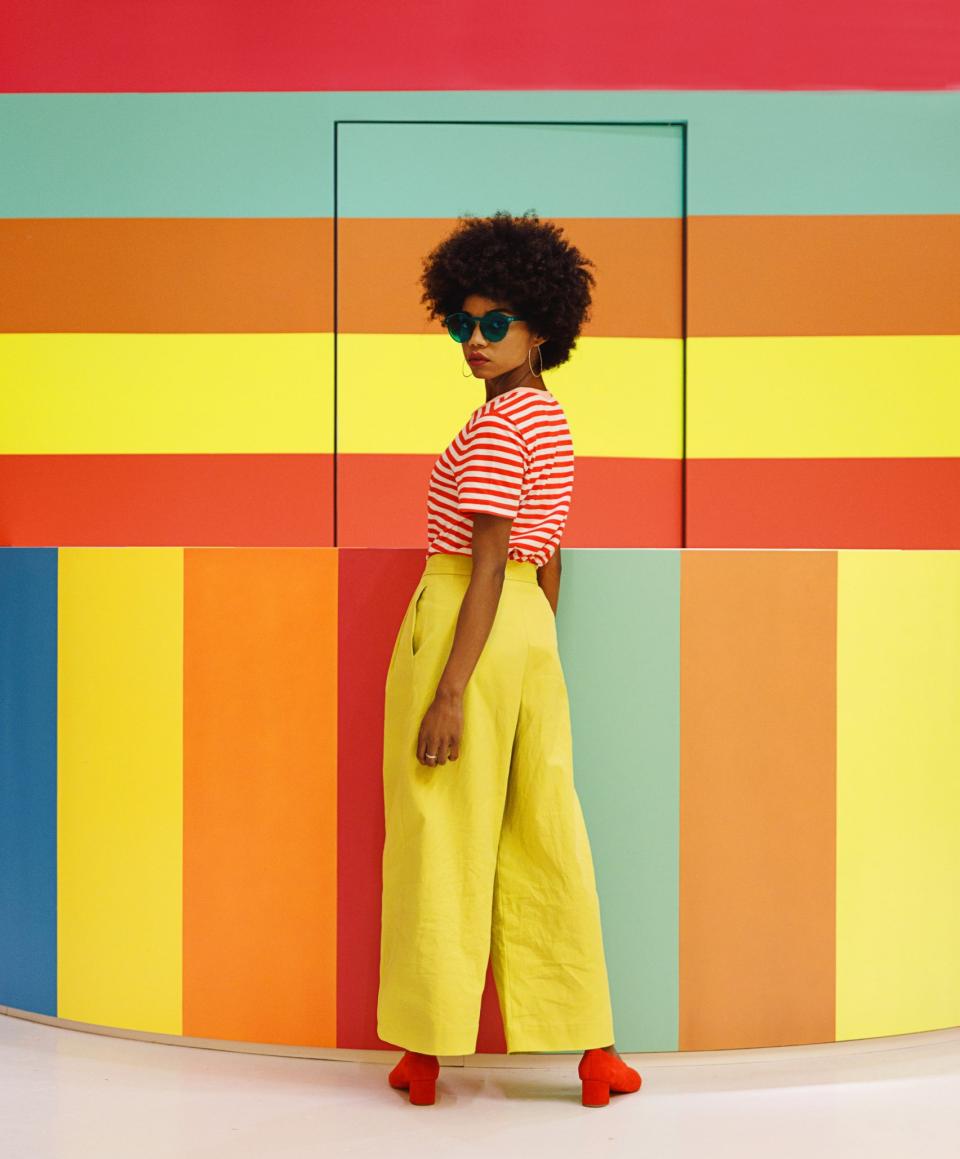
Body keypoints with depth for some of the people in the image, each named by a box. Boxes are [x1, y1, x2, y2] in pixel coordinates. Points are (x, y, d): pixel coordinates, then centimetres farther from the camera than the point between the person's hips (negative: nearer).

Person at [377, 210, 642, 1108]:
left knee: (439, 836, 3)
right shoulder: (551, 422, 15)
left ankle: (424, 1055, 16)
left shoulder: (496, 426, -13)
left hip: (462, 625, -8)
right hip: (531, 632, 8)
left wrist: (450, 691, -19)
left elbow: (489, 563, -19)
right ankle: (594, 1057, 16)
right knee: (546, 837, 10)